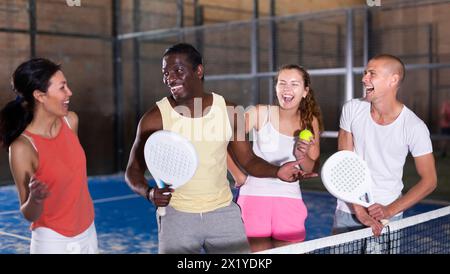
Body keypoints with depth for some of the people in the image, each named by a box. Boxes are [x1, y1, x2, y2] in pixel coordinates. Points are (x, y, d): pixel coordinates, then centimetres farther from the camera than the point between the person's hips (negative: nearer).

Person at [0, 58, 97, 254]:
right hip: (54, 241, -5)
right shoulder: (22, 147, -22)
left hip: (88, 232, 5)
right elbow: (29, 215, -14)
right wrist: (35, 199, -34)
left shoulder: (71, 120, -6)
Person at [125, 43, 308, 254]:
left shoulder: (228, 112, -2)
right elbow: (134, 170, -1)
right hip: (177, 216, -1)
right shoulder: (154, 119, -8)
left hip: (223, 213, 2)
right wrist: (148, 192, -22)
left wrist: (276, 171, -13)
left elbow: (248, 160, 6)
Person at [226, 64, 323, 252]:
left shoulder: (311, 122, 2)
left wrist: (302, 156, -13)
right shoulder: (260, 113, -8)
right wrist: (239, 177, -5)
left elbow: (312, 170, 7)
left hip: (290, 199, 3)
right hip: (255, 196, -2)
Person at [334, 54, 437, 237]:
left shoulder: (414, 127, -12)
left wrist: (390, 210, -14)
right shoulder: (351, 109, -6)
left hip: (386, 215, -2)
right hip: (346, 211, 2)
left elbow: (429, 180, -6)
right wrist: (359, 210, -16)